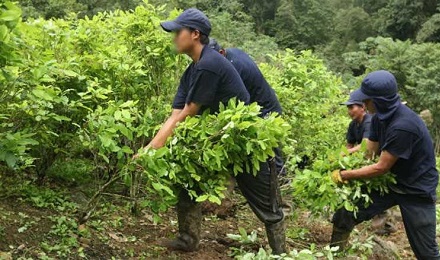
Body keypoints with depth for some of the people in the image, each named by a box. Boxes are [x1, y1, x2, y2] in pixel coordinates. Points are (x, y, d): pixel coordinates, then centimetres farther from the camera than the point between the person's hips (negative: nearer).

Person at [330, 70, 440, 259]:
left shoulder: (403, 126, -32)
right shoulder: (380, 117, -4)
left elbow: (381, 168, -26)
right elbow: (368, 150, 4)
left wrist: (344, 175, -18)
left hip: (417, 190, -8)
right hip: (391, 182, 8)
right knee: (346, 214, -3)